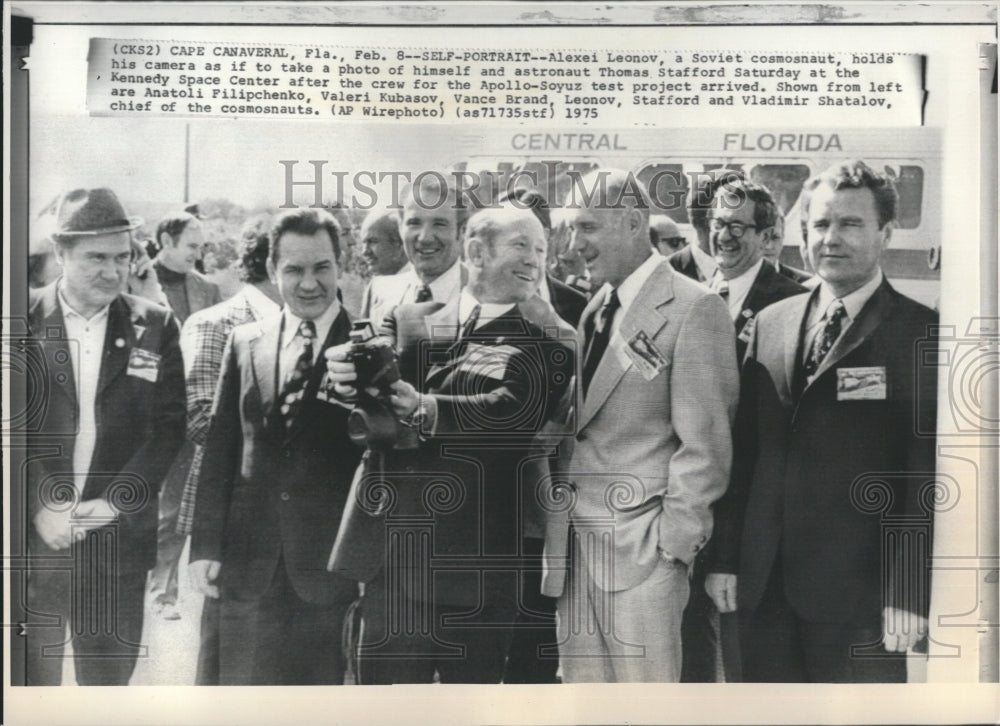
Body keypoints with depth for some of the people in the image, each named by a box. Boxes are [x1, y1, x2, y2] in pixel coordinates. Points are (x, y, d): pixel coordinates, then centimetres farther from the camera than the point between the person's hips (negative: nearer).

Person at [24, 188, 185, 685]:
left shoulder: (155, 327, 2)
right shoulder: (25, 319, 0)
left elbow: (168, 426, -1)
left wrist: (111, 504, -10)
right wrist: (43, 507, -12)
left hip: (117, 537, 1)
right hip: (32, 534, 0)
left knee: (110, 677, 10)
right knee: (33, 677, 10)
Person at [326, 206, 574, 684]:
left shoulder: (544, 344, 2)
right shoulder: (408, 322, 9)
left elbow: (513, 411, -17)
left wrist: (425, 408, -31)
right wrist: (349, 379, -26)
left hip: (479, 562, -1)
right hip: (394, 551, 2)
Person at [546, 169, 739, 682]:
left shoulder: (693, 308, -9)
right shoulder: (594, 309, 16)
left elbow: (704, 443, -12)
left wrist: (674, 543, -13)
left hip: (642, 549, -7)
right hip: (574, 546, 7)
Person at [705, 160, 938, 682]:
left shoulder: (919, 334, -5)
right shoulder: (771, 323, 9)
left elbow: (926, 478, -8)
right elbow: (744, 450, 9)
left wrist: (908, 595, -12)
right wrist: (725, 558, 7)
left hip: (860, 598, -4)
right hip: (763, 586, 4)